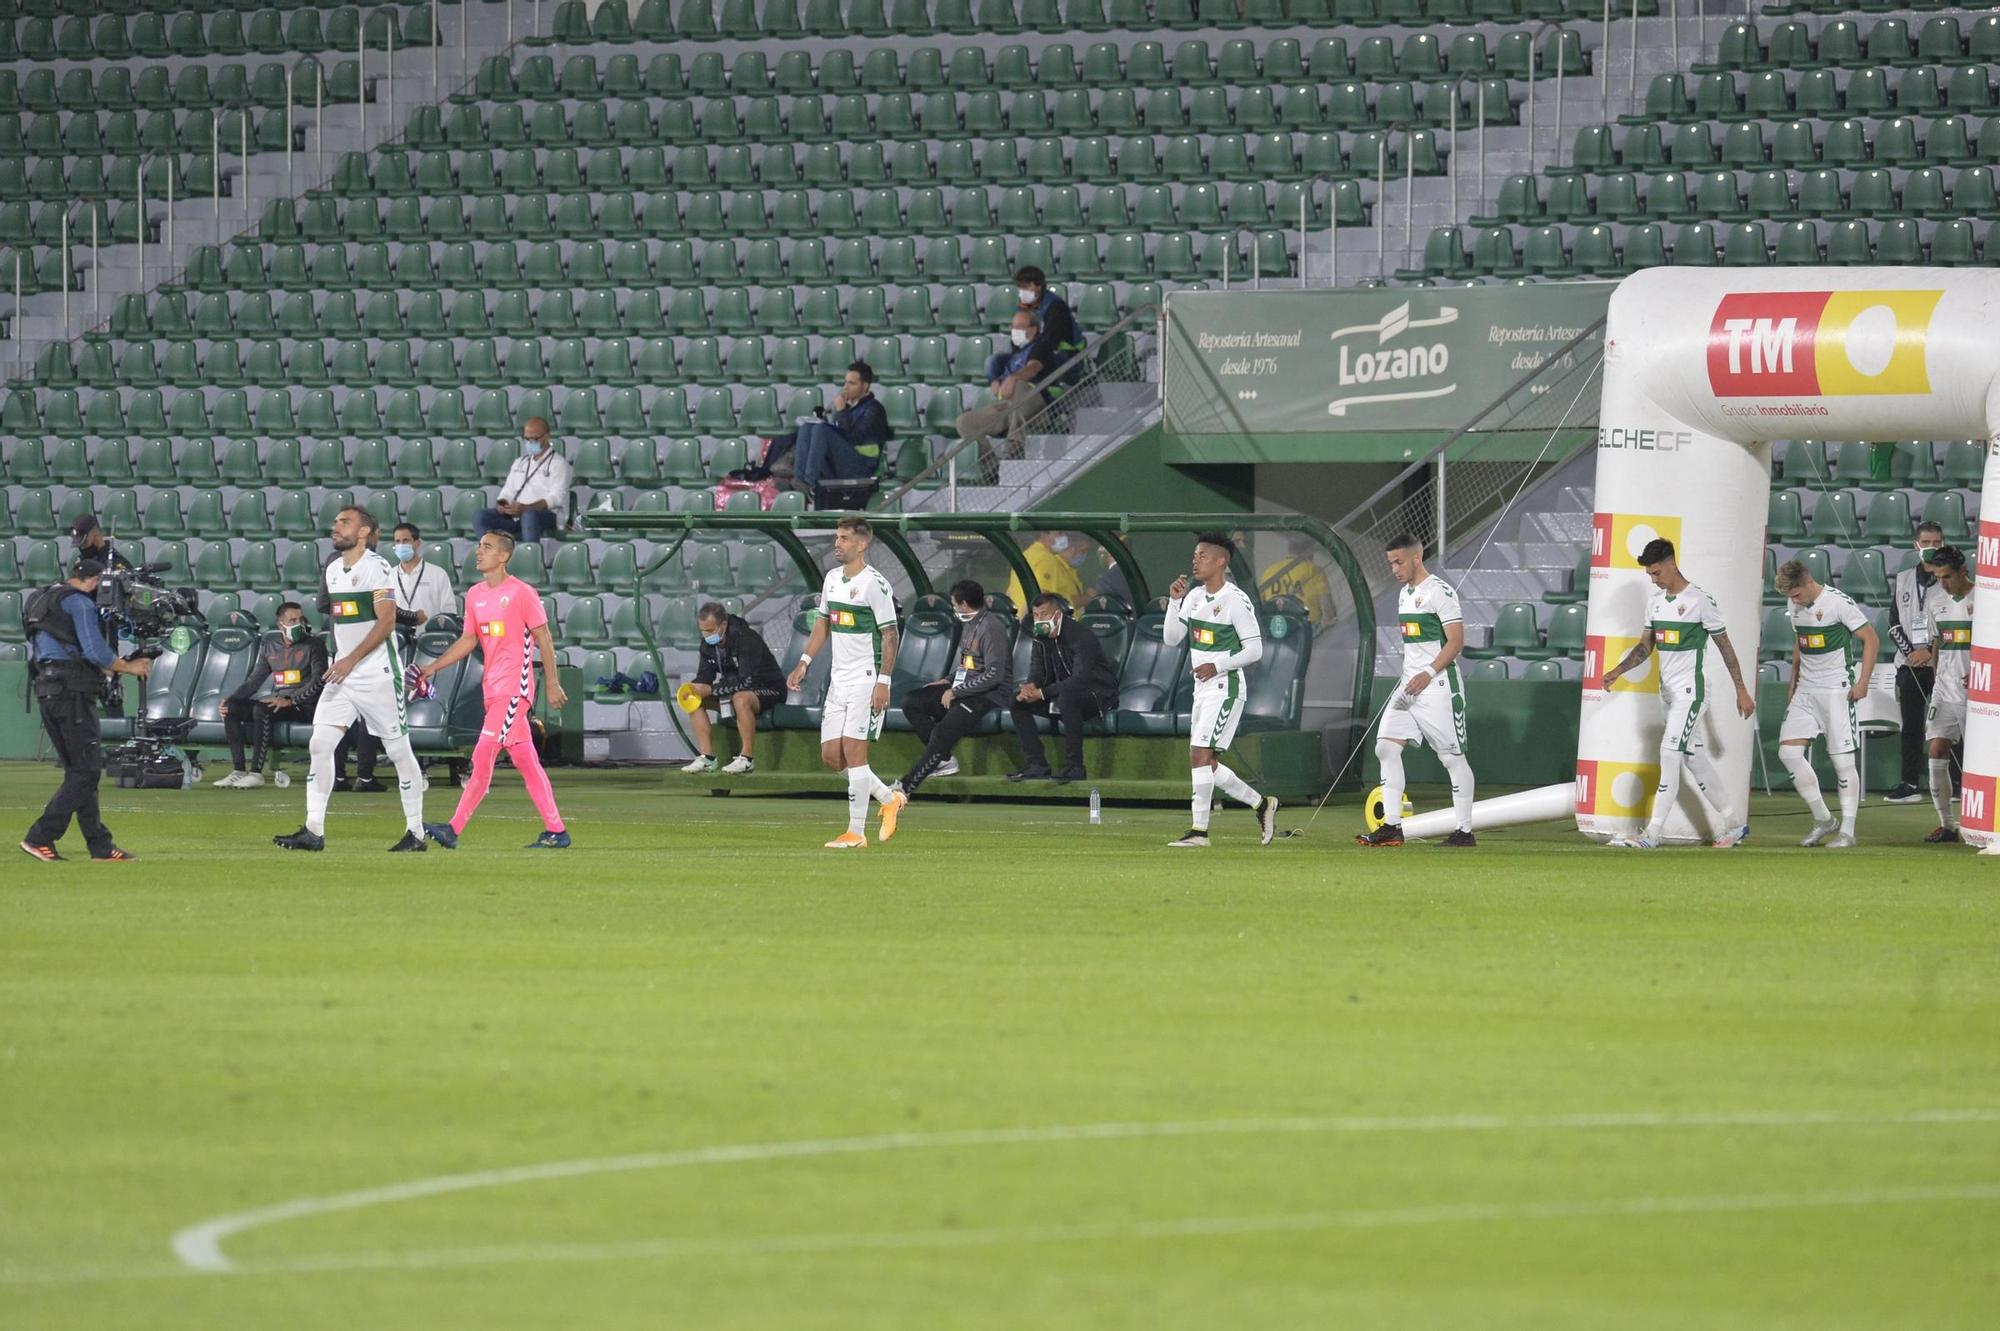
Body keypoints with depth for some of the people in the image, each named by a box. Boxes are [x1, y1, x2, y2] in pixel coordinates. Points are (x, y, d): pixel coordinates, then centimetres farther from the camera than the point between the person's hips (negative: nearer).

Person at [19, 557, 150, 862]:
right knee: (86, 770, -8)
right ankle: (40, 837, -14)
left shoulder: (41, 600, 23)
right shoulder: (80, 602, -6)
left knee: (79, 771, 10)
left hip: (45, 688, 10)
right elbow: (95, 651, -16)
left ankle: (100, 846, 8)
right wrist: (128, 668, -2)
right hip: (73, 691, -10)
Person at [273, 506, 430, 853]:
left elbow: (386, 622, -16)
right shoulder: (333, 570, 12)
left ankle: (415, 833, 8)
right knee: (320, 744, -5)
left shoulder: (377, 567, -10)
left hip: (378, 672, -7)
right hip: (341, 672, 7)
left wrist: (351, 660, -21)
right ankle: (313, 831, -6)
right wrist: (336, 661, 18)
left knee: (399, 750, 0)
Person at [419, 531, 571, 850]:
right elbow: (468, 640, 17)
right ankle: (556, 831, 12)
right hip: (493, 689, 8)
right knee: (525, 761, 9)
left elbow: (543, 638, -6)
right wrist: (434, 668, 8)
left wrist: (552, 683, -7)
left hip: (515, 686, -8)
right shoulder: (475, 594, 13)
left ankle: (454, 829, -16)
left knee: (484, 754, -13)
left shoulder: (521, 593, -8)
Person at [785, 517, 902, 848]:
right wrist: (804, 663, 17)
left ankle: (856, 832, -6)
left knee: (853, 751, -11)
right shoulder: (832, 578, 12)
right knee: (831, 755, 5)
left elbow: (889, 635, -12)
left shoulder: (874, 584, -12)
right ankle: (888, 798, 25)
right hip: (838, 678, 8)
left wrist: (883, 681, -17)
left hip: (866, 678, -8)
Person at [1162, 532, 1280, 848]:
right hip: (1202, 689, 9)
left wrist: (1218, 666, -22)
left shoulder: (1235, 600, -12)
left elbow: (1255, 649, -12)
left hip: (1225, 688, -9)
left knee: (1199, 755, -15)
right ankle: (1261, 805, 23)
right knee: (1206, 764, 9)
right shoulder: (1194, 595, 11)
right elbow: (1172, 639, 11)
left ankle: (1199, 830, -13)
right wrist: (1175, 601, -1)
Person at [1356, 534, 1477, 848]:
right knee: (1386, 747, -1)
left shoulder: (1440, 591, -11)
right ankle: (1392, 827, 1)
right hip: (1409, 685, 9)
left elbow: (1456, 641, -16)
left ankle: (1465, 831, 2)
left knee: (1453, 757, -3)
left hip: (1438, 685, -9)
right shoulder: (1404, 594, 16)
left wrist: (1428, 674, -25)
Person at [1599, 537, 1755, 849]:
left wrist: (1741, 691, -4)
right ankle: (1733, 825, 20)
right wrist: (1617, 670, 3)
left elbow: (1725, 646, -6)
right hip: (1668, 692, 8)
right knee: (1694, 758, 10)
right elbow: (1645, 646, 19)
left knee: (1670, 753, -15)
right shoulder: (1655, 601, 11)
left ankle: (1653, 834, -19)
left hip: (1690, 691, -8)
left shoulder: (1700, 601, -10)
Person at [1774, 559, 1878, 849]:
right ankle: (1823, 820, 7)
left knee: (1842, 760, -5)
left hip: (1836, 691, -7)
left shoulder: (1838, 603, -13)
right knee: (1788, 751, -5)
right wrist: (1793, 686, 20)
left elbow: (1871, 639, -9)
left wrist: (1862, 682, -13)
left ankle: (1847, 830, 2)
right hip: (1805, 692, 7)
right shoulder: (1796, 607, 8)